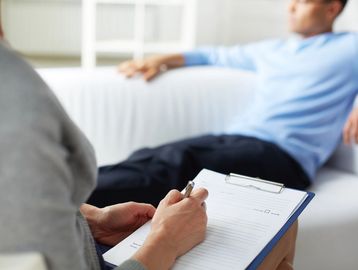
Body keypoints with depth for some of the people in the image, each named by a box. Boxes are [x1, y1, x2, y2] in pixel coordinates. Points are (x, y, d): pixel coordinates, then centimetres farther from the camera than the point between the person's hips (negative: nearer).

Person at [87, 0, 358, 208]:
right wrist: (163, 60, 27)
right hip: (235, 139, 7)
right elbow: (216, 55, 40)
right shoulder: (271, 50, 30)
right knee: (150, 158, -23)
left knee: (176, 162, -33)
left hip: (283, 155, -6)